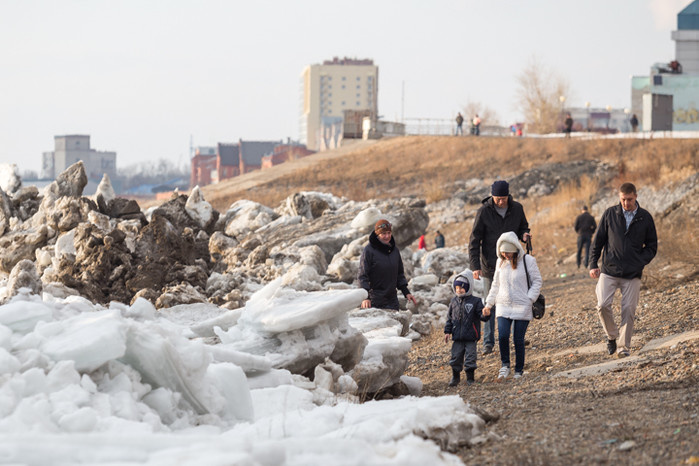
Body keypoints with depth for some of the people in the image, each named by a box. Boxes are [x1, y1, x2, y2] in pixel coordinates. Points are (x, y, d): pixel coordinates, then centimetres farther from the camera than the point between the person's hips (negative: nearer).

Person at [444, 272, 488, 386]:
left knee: (470, 357, 0)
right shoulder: (454, 302, 7)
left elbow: (481, 315, -6)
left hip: (471, 337, -3)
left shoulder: (475, 301, -4)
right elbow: (449, 317, 13)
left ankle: (470, 378, 11)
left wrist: (485, 314, -30)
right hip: (457, 337, 3)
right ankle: (455, 376, 21)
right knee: (456, 357, 6)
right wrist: (447, 331, 8)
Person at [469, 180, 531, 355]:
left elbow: (523, 227, 14)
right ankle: (488, 343, 6)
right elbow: (474, 240, -9)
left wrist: (524, 235, -12)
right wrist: (475, 266, -17)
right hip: (490, 265, -2)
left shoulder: (517, 208, -2)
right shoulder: (484, 211, -10)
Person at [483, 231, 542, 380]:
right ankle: (504, 365, 6)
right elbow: (496, 284, 19)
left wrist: (529, 299, -10)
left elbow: (537, 281, 0)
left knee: (518, 339, -2)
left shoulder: (528, 261, -5)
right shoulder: (500, 262, 9)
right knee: (503, 336, -14)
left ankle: (519, 371, 12)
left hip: (522, 307, -3)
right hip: (503, 306, 3)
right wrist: (489, 304, 15)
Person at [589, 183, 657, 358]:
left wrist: (641, 262, -5)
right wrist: (593, 265, 2)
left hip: (633, 274, 0)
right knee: (603, 305, -12)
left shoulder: (645, 217, 4)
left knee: (628, 309, -4)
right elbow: (598, 241, 8)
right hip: (609, 271, 0)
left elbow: (652, 246, 11)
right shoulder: (610, 214, 3)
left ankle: (624, 347, 7)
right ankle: (611, 335, 12)